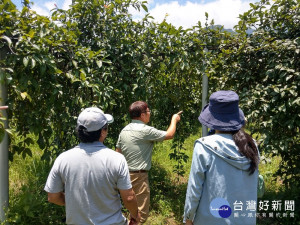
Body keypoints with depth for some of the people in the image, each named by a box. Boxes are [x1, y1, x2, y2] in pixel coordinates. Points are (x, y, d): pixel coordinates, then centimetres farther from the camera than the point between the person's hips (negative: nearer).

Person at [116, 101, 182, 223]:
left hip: (126, 174, 9)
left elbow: (117, 153, 11)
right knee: (141, 214, 2)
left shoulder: (124, 130, 6)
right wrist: (174, 119, 8)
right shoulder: (145, 130, -17)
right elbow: (169, 135, -8)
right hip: (139, 176, -9)